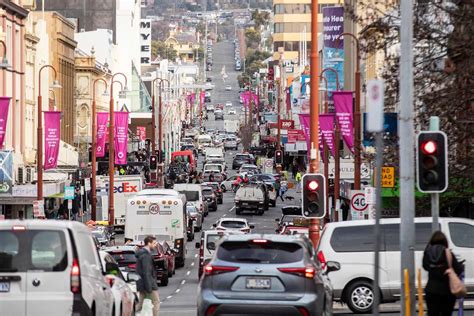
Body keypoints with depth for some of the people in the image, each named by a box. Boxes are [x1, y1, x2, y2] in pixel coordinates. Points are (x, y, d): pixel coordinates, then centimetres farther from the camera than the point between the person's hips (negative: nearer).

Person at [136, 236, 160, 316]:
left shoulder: (142, 253, 15)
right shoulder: (146, 255, -17)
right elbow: (146, 272, -22)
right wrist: (149, 287, -22)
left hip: (141, 283, 9)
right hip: (148, 282, -9)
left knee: (140, 304, 9)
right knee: (156, 302, 0)